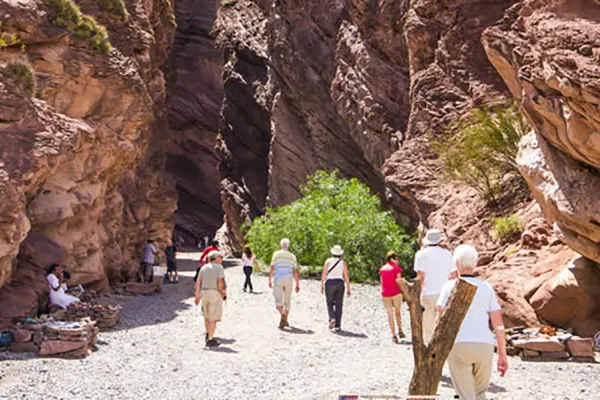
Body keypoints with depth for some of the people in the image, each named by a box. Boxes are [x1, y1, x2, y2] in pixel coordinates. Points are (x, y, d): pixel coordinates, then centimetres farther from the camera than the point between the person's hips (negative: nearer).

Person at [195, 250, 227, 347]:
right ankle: (210, 340, -5)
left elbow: (198, 282, 4)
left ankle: (208, 335, 38)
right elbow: (220, 281, -16)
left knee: (207, 315, 23)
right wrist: (222, 293, -4)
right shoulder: (219, 267, -6)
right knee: (214, 318, -1)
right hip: (215, 293, -6)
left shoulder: (204, 267, 9)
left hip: (204, 292, 6)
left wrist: (197, 296, 5)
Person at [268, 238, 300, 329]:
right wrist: (297, 284, 6)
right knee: (287, 300, 18)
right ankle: (286, 320, 26)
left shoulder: (276, 254, 3)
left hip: (278, 280, -2)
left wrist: (270, 281, 5)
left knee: (278, 301, -7)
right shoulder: (292, 256, 9)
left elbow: (272, 269, -3)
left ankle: (282, 315, -35)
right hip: (289, 280, 2)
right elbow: (296, 271, 3)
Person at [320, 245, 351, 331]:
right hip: (340, 284, 1)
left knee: (330, 304, 11)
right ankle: (337, 326, 3)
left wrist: (322, 285, 3)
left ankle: (332, 318, -15)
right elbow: (346, 276, -1)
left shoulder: (328, 261, -1)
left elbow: (324, 274, -5)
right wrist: (348, 289, 4)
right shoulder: (343, 263, 2)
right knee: (338, 305, 6)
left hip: (329, 284, -1)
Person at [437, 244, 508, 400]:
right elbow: (498, 324, 8)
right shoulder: (486, 288, 12)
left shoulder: (450, 286, 5)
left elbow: (441, 319, -6)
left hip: (458, 346, -2)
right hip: (484, 346, 3)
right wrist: (503, 355, 12)